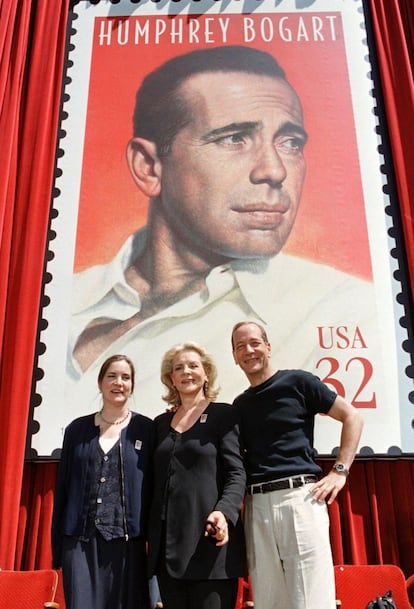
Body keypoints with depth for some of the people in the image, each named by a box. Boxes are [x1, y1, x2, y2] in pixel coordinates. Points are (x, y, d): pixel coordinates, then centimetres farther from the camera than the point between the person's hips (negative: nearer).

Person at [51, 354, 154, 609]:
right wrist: (57, 545, 6)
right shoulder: (77, 429, 7)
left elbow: (152, 487, 1)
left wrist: (152, 539, -4)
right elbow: (63, 487, 9)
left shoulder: (146, 428, 1)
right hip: (80, 540, 1)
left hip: (127, 540, -1)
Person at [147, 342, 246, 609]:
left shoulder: (225, 415, 1)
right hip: (167, 543, 5)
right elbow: (157, 481, 16)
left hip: (208, 538, -4)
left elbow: (237, 473, -7)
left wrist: (224, 512, -24)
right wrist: (150, 534, 9)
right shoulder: (161, 423, 15)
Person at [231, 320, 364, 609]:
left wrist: (340, 471, -5)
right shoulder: (239, 405, 17)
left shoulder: (297, 382, 2)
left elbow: (352, 417, 3)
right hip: (256, 504, 5)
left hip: (299, 496, -4)